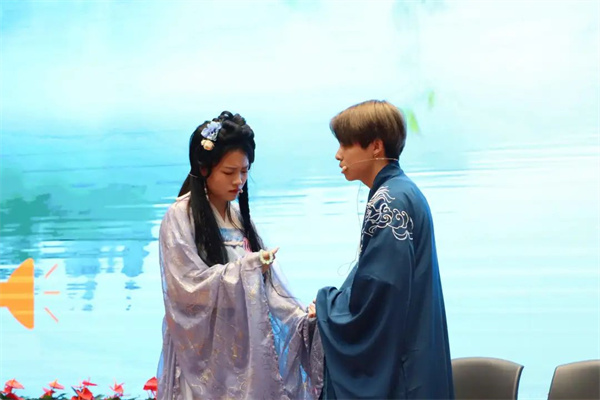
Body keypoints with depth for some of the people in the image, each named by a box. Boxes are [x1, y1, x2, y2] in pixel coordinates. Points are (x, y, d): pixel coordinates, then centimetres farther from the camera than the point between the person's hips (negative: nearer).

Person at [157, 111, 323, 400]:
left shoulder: (239, 215, 11)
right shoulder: (180, 217, -9)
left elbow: (265, 281, 7)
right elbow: (191, 285, -16)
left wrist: (301, 316, -6)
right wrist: (247, 267, -21)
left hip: (243, 342, 5)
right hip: (205, 351, -5)